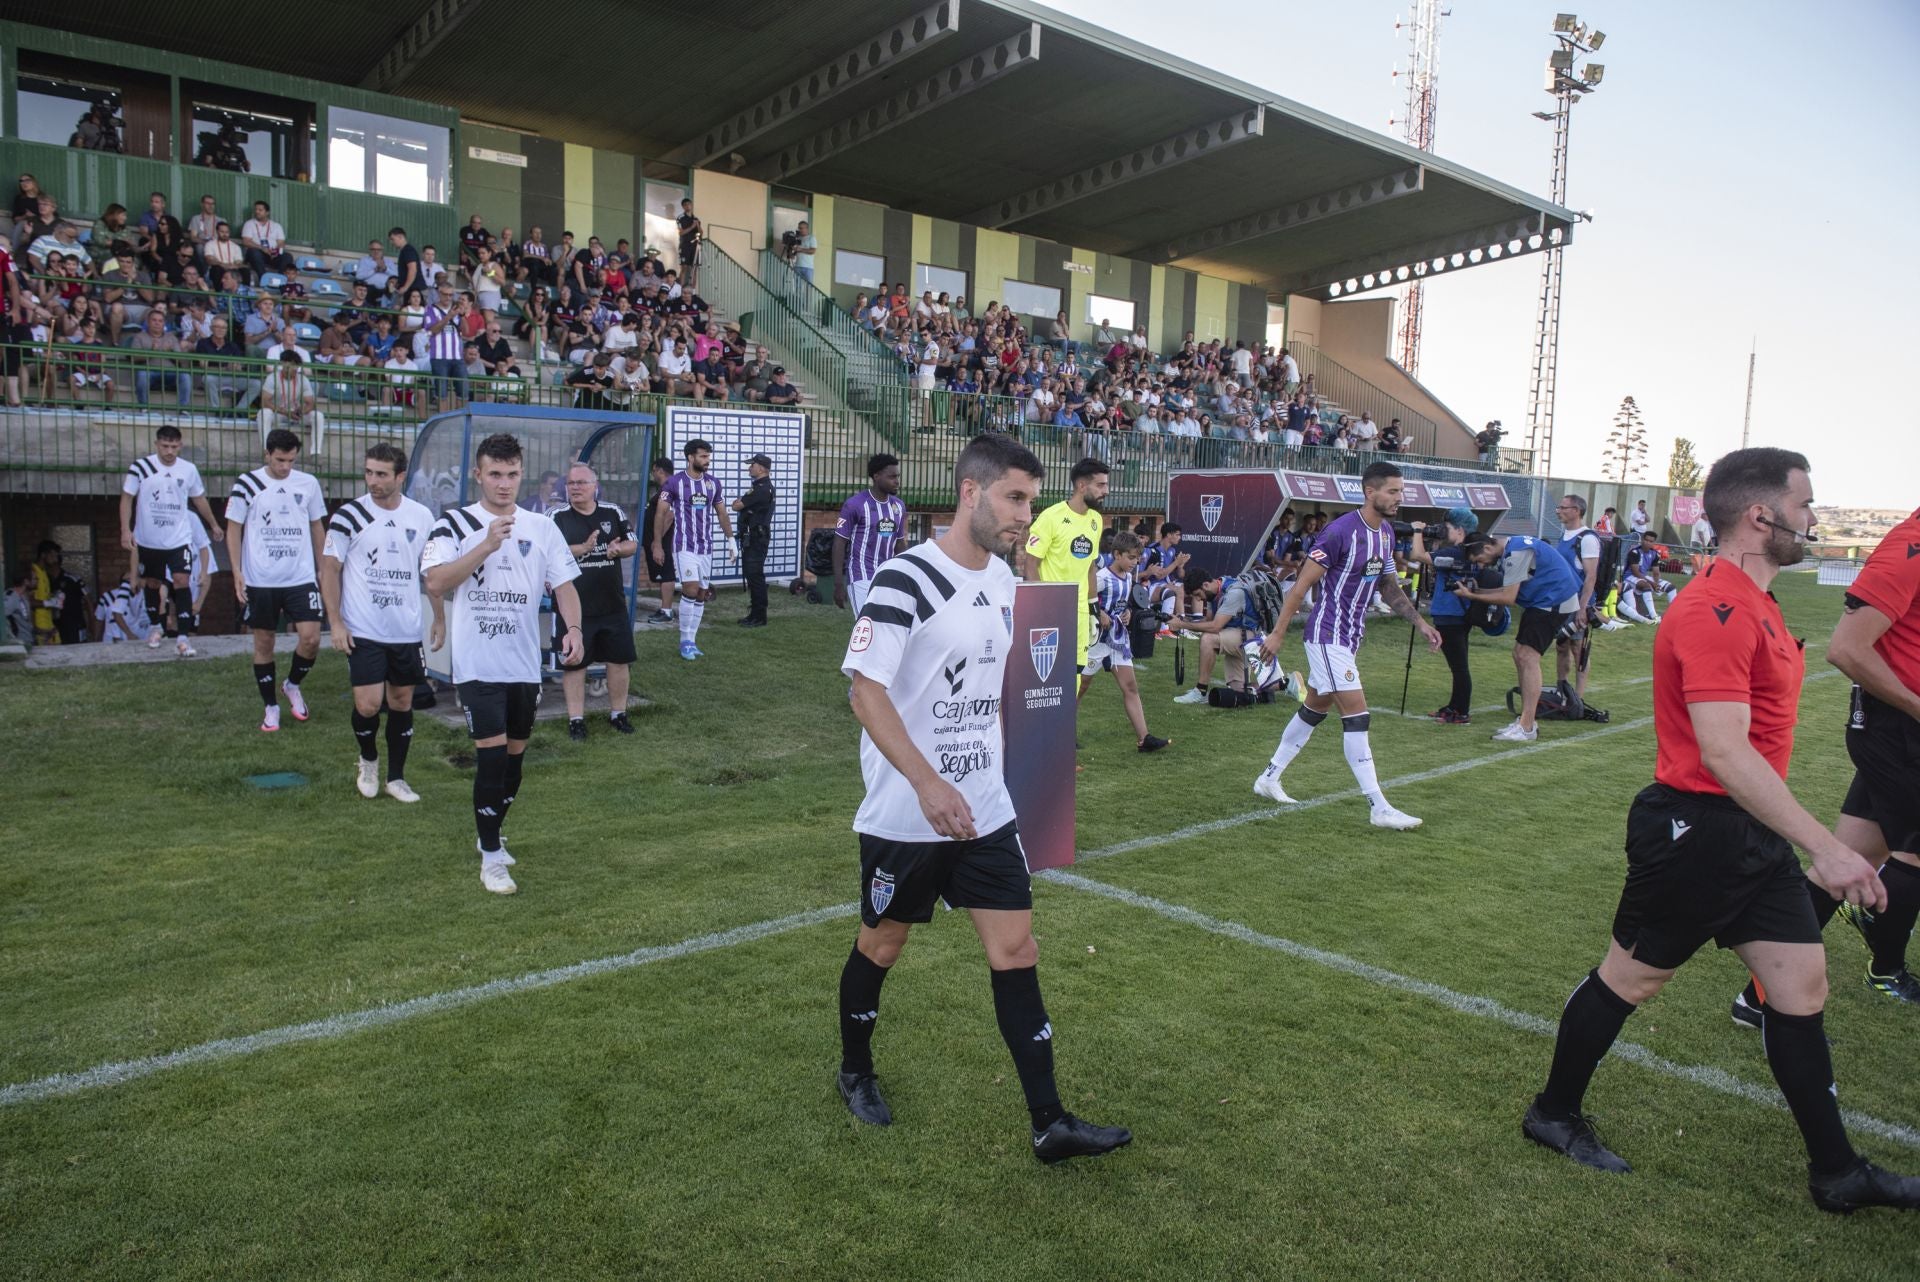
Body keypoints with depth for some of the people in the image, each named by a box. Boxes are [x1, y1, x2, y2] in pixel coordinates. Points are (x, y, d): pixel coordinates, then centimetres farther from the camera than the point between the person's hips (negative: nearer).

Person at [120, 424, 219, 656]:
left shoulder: (189, 469, -1)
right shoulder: (140, 467, -7)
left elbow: (199, 499, 15)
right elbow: (127, 498, -3)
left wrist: (214, 524, 24)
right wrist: (125, 530, -12)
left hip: (179, 539, 0)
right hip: (148, 541, 0)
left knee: (182, 582, -12)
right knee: (152, 584, 15)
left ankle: (183, 636, -10)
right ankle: (156, 627, 35)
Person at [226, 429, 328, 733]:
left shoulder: (308, 483, 3)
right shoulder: (247, 484, -3)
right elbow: (234, 529, 1)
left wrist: (323, 569, 12)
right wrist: (237, 572, -7)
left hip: (302, 578, 1)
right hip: (260, 581, -1)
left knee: (310, 638, -10)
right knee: (263, 644, 7)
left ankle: (293, 684, 19)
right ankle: (271, 707, 21)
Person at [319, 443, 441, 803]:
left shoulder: (421, 516, 2)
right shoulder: (348, 515, -7)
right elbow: (329, 570, -2)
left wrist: (440, 618, 11)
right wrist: (335, 622, -9)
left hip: (407, 632, 3)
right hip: (363, 632, -3)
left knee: (402, 703, 9)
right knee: (368, 705, -6)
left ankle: (396, 777, 22)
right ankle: (368, 760, 24)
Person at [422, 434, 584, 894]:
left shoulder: (543, 527, 6)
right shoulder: (456, 524, -2)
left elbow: (563, 584, 4)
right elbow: (436, 582, -15)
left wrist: (572, 627, -14)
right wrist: (488, 544, -23)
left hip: (525, 664, 4)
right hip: (478, 665, -4)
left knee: (515, 754, 12)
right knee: (491, 754, -9)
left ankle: (491, 834, 34)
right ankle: (491, 857, 4)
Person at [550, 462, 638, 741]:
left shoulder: (613, 513, 6)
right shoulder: (556, 518, -3)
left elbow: (633, 544, 11)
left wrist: (619, 549, -12)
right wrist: (582, 549, -22)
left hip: (613, 604, 3)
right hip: (573, 606, -3)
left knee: (619, 660, 9)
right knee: (574, 662, 3)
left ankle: (618, 713, 24)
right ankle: (576, 719, 13)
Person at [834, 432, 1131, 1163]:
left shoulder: (1003, 580, 6)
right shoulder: (905, 580, -18)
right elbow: (866, 691, -22)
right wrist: (928, 784, -31)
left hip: (986, 810, 6)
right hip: (904, 816, -6)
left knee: (1016, 951, 4)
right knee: (882, 944, 13)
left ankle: (1048, 1123, 13)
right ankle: (855, 1072, 39)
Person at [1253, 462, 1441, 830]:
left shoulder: (1386, 532, 8)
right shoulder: (1341, 531, -19)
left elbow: (1388, 587, 20)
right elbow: (1302, 584, -17)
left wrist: (1421, 624, 13)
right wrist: (1278, 633, -15)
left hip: (1349, 636, 10)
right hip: (1327, 635, -9)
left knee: (1314, 709, 16)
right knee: (1356, 715, -11)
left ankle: (1269, 779, 29)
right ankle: (1379, 809, -9)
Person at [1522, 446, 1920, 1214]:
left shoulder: (1753, 604, 11)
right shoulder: (1717, 613, -22)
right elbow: (1724, 755, -30)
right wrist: (1824, 847, -29)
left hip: (1752, 830, 10)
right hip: (1696, 829, -10)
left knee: (1802, 984, 13)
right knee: (1631, 976, 5)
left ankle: (1835, 1172, 26)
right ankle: (1553, 1115, 24)